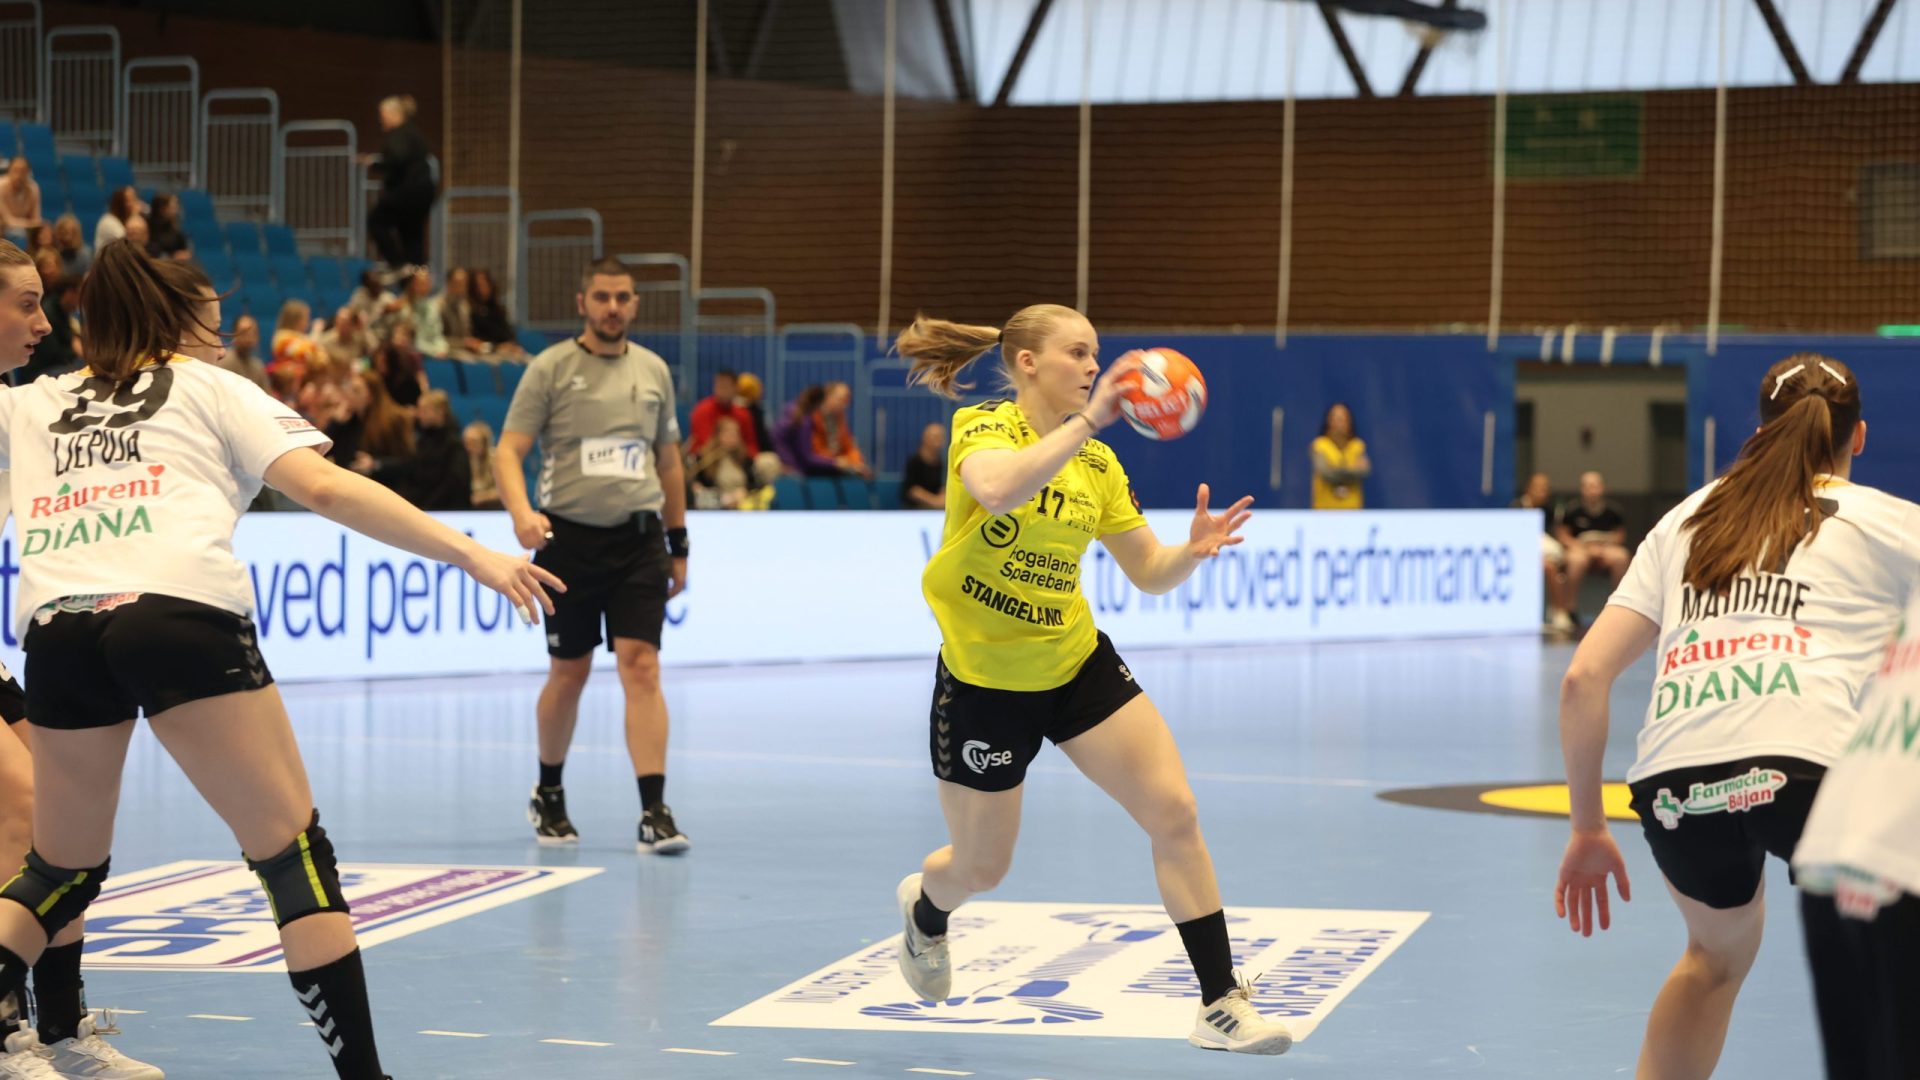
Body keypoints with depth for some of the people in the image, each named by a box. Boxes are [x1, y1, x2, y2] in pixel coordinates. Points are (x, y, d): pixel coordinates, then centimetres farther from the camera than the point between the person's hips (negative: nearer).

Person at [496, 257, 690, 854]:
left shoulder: (653, 370, 11)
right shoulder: (551, 368, -1)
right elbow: (508, 450, -5)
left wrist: (678, 545, 18)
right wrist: (522, 512, -24)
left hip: (639, 538, 2)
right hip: (569, 536, -2)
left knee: (641, 668, -10)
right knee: (569, 673, 7)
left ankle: (654, 811, -14)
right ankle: (548, 795, 28)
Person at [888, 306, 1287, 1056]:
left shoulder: (1097, 463, 0)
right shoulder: (984, 427, -16)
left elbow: (1150, 574, 3)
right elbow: (998, 490, -41)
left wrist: (1194, 550, -19)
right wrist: (1088, 420, -46)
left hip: (1078, 664, 4)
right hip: (984, 679, -4)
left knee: (1174, 813, -11)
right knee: (981, 867, 11)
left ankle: (1222, 1006, -5)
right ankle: (924, 908, 49)